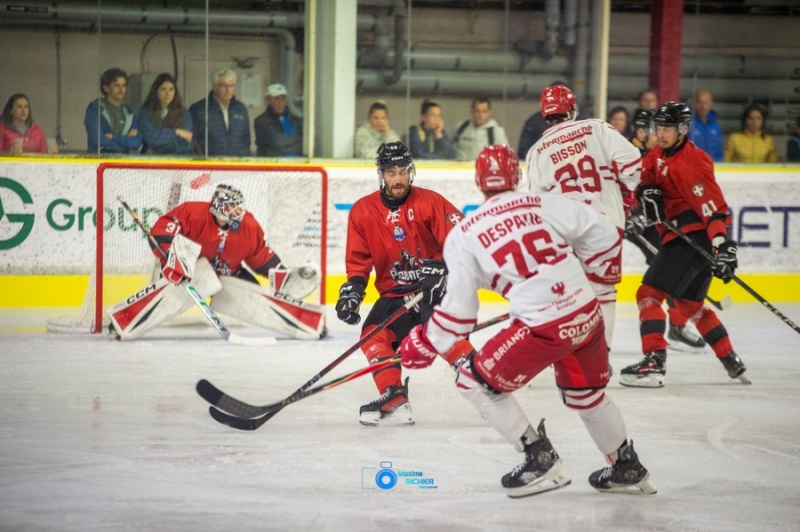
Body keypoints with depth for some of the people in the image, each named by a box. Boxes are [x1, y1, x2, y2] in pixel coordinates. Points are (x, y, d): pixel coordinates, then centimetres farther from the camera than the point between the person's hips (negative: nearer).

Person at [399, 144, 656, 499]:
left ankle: (540, 461, 9)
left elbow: (459, 308, 3)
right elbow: (603, 234, 8)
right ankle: (628, 470, 41)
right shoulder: (546, 205, 6)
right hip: (588, 316, 5)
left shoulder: (463, 236, 1)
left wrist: (424, 347, 17)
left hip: (542, 328, -5)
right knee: (586, 393, 29)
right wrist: (598, 272, 28)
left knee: (475, 382, 13)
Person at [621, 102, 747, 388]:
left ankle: (654, 362, -22)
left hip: (697, 235, -10)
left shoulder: (692, 162, -20)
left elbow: (713, 206, -27)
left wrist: (723, 245, -36)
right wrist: (647, 192, -6)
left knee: (650, 293, -14)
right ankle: (731, 361, 29)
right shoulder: (660, 154, 8)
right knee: (689, 303, 21)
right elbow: (645, 174, 18)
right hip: (679, 234, 10)